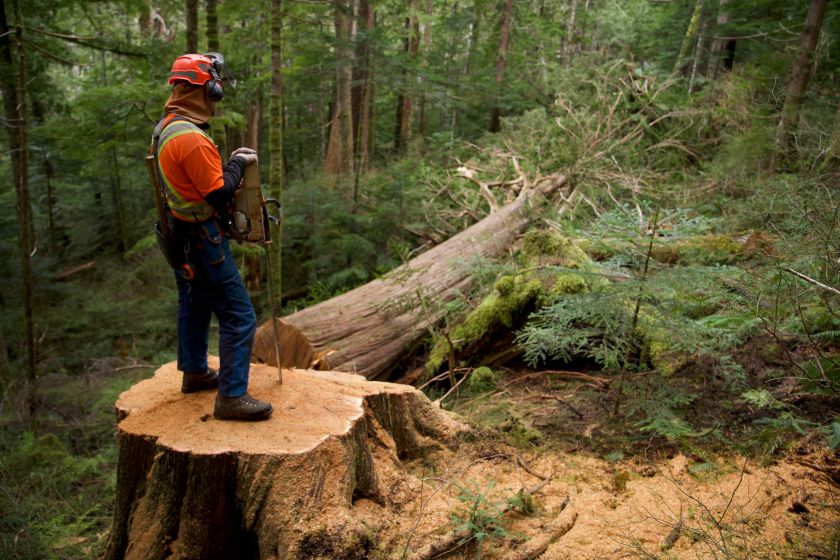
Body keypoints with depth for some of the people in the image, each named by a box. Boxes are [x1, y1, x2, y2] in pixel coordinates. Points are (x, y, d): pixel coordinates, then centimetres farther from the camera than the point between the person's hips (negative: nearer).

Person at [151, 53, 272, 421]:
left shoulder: (164, 128, 7)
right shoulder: (192, 139, -26)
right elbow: (220, 194, -23)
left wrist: (228, 162, 9)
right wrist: (238, 163, -9)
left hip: (180, 234, 11)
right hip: (202, 239, -11)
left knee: (194, 305, 24)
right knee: (239, 316, -6)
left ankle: (195, 373, 40)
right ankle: (231, 397, -1)